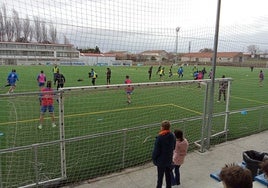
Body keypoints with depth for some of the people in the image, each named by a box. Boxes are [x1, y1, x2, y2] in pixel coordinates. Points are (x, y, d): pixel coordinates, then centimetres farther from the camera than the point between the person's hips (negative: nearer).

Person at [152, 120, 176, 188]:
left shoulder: (160, 137, -26)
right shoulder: (172, 136, -8)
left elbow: (156, 150, -19)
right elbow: (174, 147, 4)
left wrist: (153, 158, -4)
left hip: (161, 160, -5)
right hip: (169, 160, 5)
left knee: (160, 176, 12)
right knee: (168, 175, 22)